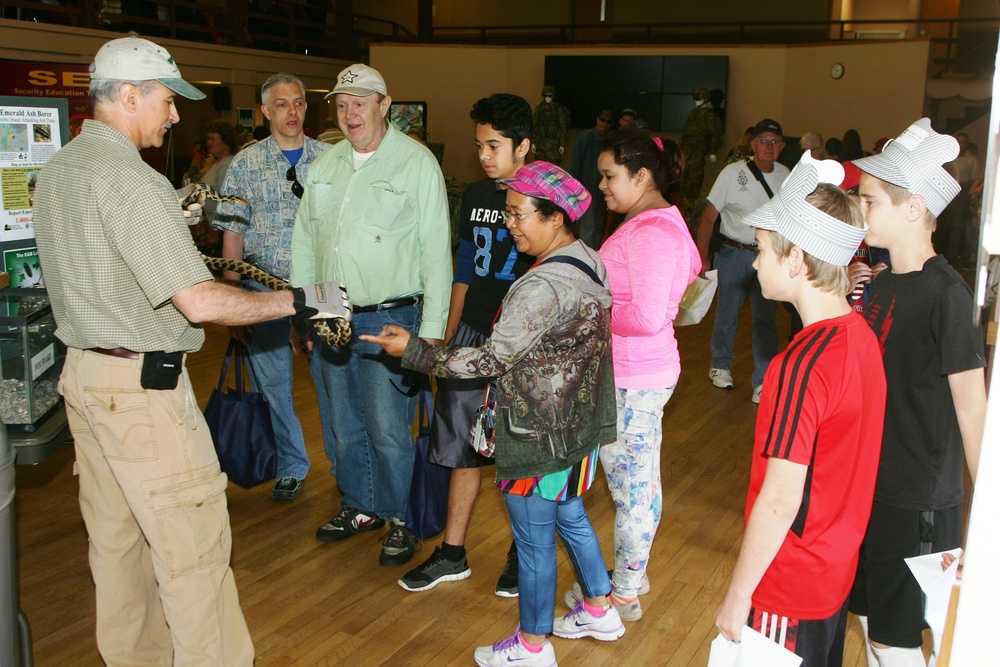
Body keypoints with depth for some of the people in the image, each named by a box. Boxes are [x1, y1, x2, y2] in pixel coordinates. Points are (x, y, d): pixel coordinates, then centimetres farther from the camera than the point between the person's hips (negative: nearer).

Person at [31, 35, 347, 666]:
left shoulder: (57, 169, 10)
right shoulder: (132, 181, -19)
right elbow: (199, 303, -24)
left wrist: (172, 219, 22)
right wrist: (299, 300, -15)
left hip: (83, 370, 10)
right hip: (142, 383, -10)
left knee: (115, 536, 19)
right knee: (192, 541, -2)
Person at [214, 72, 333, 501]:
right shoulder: (246, 164, 2)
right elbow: (233, 235, 2)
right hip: (263, 286, 1)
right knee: (273, 384, 9)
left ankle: (343, 463, 21)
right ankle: (291, 466, 26)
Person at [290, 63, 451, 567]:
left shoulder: (417, 162, -6)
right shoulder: (325, 164, 11)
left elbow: (436, 251, -9)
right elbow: (304, 240, 16)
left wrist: (431, 330, -13)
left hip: (389, 319, -6)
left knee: (388, 431, -2)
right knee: (345, 426, 16)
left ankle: (401, 520, 18)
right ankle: (359, 507, 34)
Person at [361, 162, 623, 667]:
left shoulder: (544, 287, -28)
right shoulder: (586, 261, 3)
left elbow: (491, 360, -25)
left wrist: (413, 351, -19)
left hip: (542, 439, -10)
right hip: (579, 426, 10)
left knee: (533, 540, 7)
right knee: (570, 517, 26)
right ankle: (599, 612, 44)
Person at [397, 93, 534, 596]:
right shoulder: (475, 196, 10)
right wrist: (449, 336, 15)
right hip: (471, 334, 5)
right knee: (463, 445, 11)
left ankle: (523, 554, 26)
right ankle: (452, 553, 25)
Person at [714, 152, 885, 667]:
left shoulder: (801, 366, -28)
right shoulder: (860, 335, -2)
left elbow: (780, 500, -25)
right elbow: (838, 467, 5)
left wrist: (737, 595, -16)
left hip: (789, 590, -8)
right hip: (835, 572, 8)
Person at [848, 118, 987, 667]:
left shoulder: (946, 293, -19)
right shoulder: (882, 282, 5)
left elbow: (971, 408, -17)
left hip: (919, 498, -7)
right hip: (870, 482, 8)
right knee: (869, 616, 20)